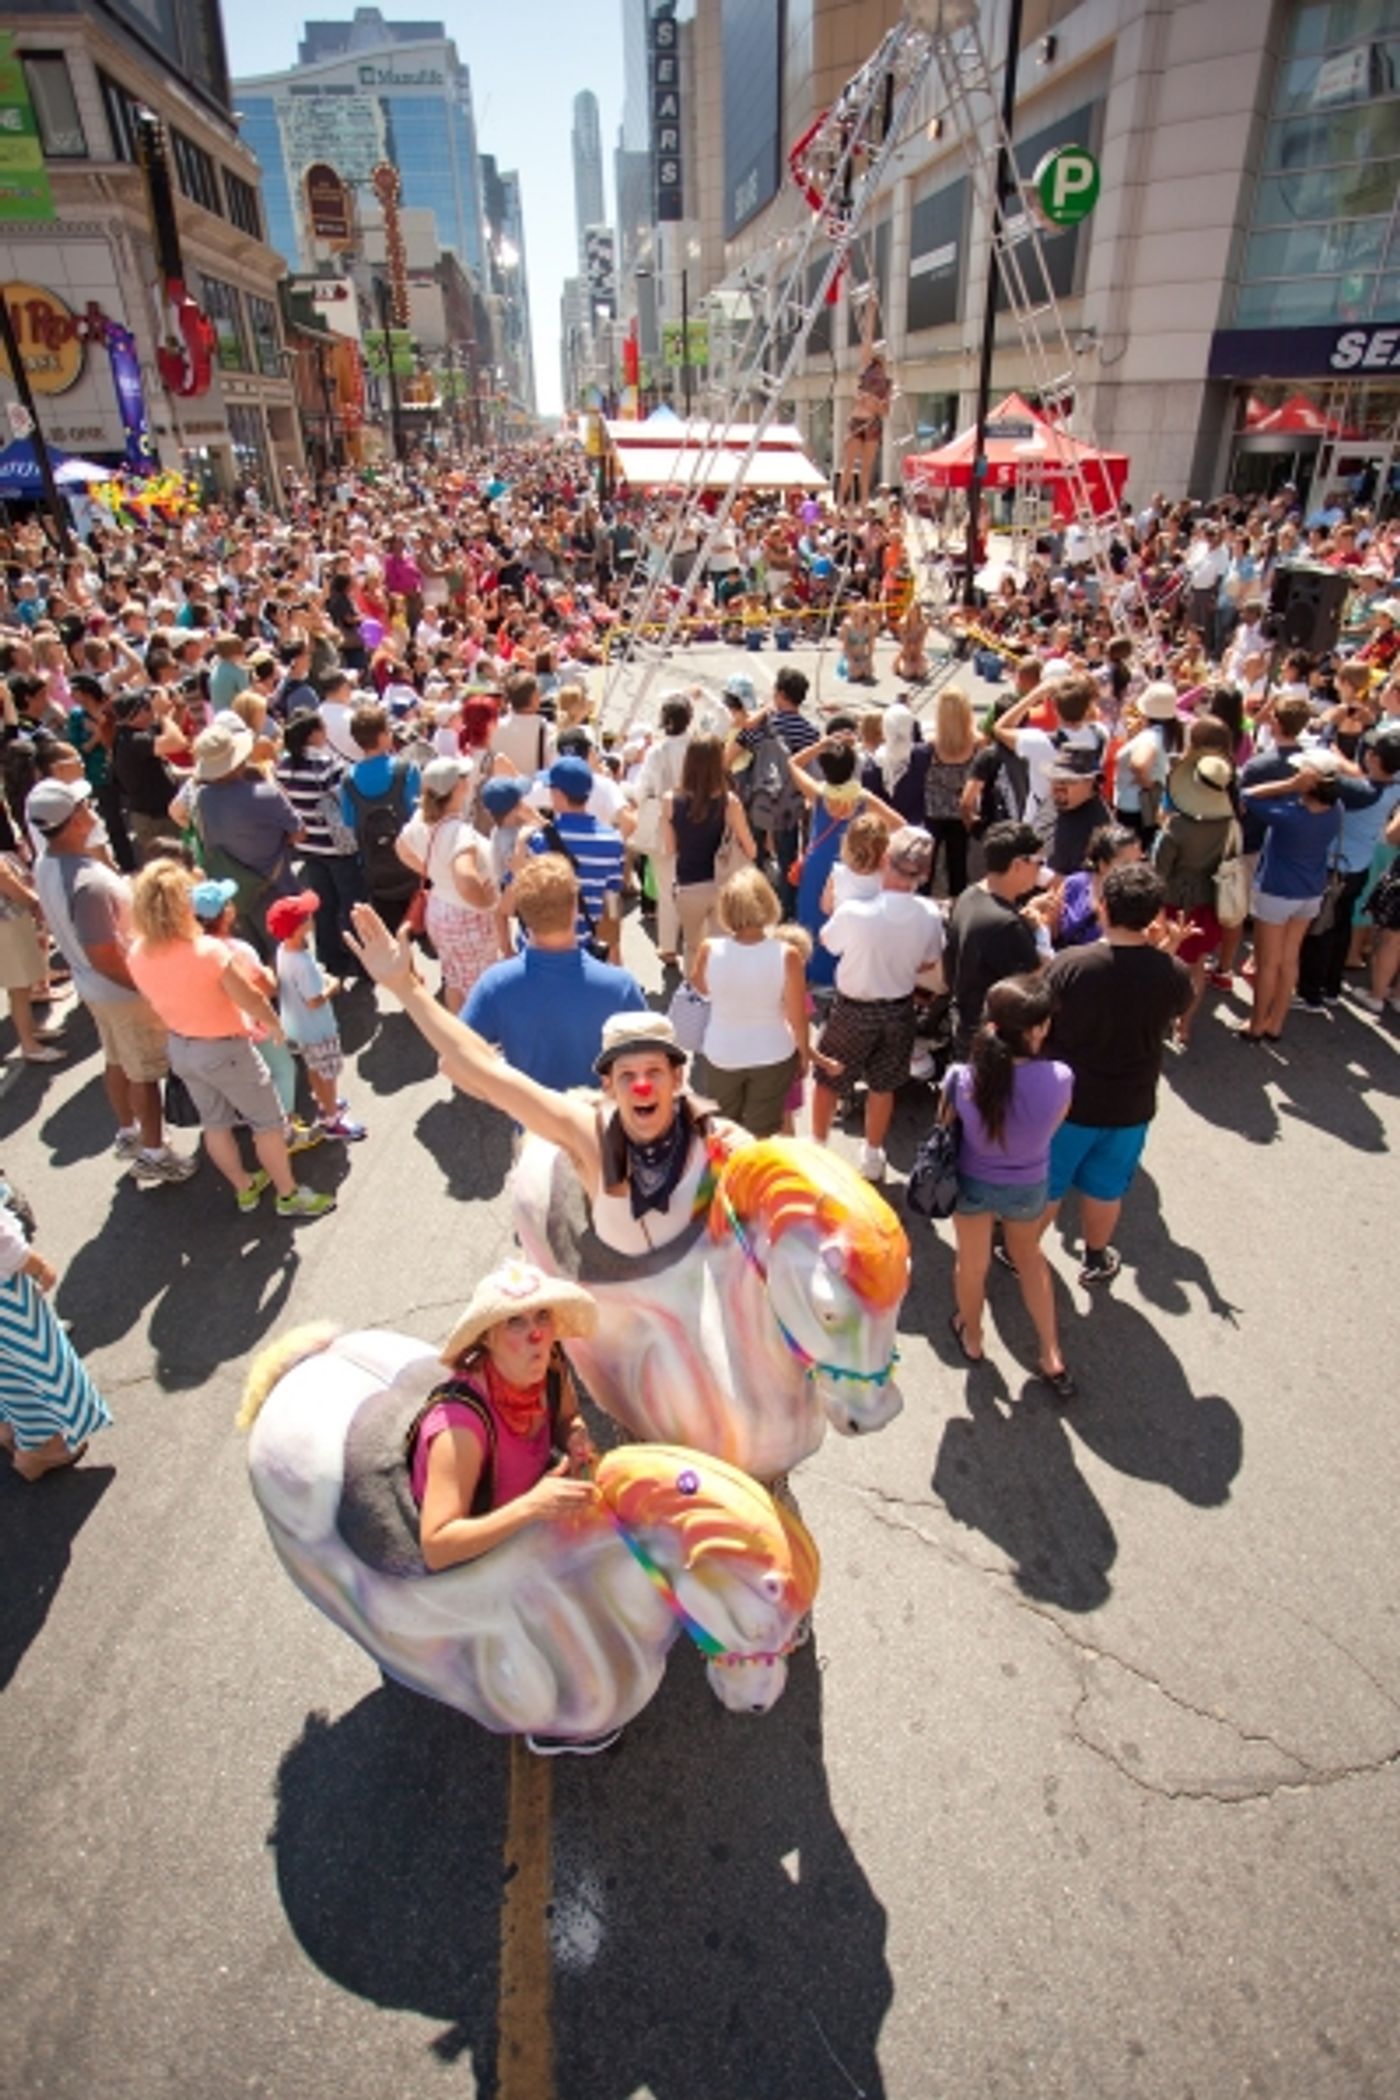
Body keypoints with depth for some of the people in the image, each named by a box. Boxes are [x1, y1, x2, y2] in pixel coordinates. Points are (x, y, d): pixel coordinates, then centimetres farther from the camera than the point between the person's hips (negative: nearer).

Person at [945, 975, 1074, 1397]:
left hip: (972, 1183, 0)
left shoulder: (962, 1080, -29)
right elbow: (1052, 1127, -9)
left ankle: (971, 1336, 52)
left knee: (973, 1264, 26)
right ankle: (1051, 1356, 37)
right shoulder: (1059, 1079, -29)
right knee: (1028, 1255, 31)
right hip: (1029, 1187, 0)